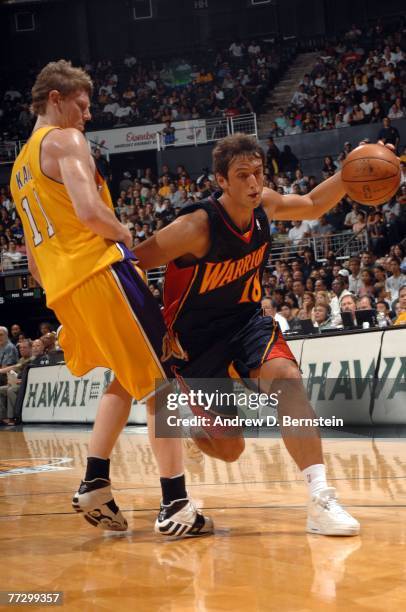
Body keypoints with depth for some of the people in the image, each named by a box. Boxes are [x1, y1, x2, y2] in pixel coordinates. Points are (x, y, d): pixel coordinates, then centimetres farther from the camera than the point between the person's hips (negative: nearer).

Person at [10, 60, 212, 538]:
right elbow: (89, 211, -20)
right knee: (160, 384, -5)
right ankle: (175, 506, -9)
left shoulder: (20, 167, 24)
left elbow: (33, 259, 26)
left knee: (128, 378, 23)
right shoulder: (64, 140, -3)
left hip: (62, 287, 9)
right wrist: (124, 233, -1)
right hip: (99, 270, -9)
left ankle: (94, 483, 13)